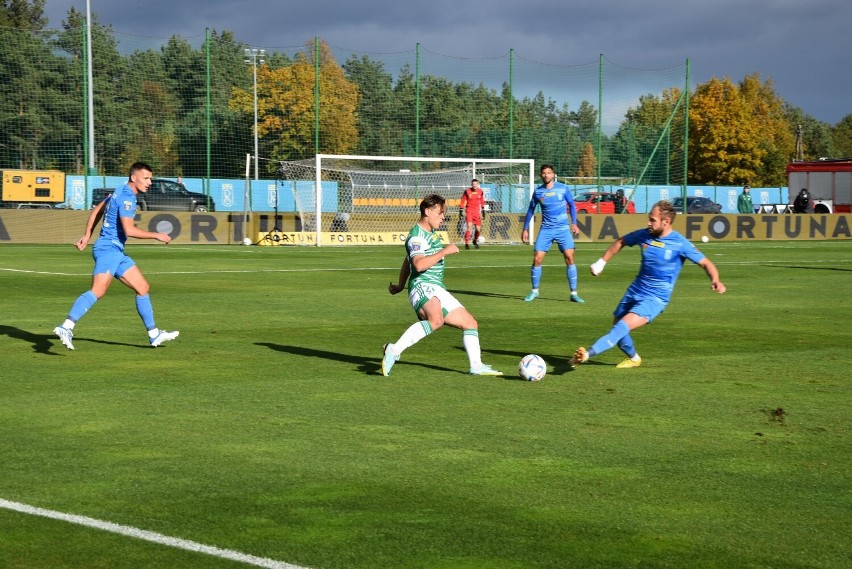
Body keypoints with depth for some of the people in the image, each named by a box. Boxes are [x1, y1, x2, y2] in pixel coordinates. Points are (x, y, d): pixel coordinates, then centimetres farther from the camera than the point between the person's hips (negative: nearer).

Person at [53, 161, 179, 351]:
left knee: (143, 287, 12)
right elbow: (129, 230, -23)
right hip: (108, 249, -11)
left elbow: (96, 211, 26)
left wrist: (87, 235, 28)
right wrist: (157, 235, -15)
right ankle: (66, 327, -34)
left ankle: (154, 335, 18)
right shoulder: (127, 197, -14)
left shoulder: (120, 193, 17)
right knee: (98, 290, -25)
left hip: (117, 252, 11)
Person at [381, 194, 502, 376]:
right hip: (422, 287, -10)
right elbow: (419, 264, -27)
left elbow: (407, 261, 32)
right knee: (436, 319, -39)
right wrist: (444, 251, -22)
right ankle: (394, 350, -36)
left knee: (470, 323, 10)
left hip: (438, 290, 10)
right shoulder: (417, 236, -10)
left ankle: (476, 366, 15)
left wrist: (400, 285, 41)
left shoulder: (431, 234, 20)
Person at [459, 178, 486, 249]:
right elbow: (462, 201, 1)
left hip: (477, 212, 3)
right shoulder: (467, 191, -6)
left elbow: (482, 201, 17)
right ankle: (467, 243, -14)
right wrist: (461, 210, -2)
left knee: (478, 229, 1)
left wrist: (483, 210, 18)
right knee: (469, 226, -19)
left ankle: (475, 241, 29)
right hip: (469, 211, -3)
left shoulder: (480, 192, 4)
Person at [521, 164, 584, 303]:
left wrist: (574, 223, -3)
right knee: (537, 259, -5)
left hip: (563, 228, -1)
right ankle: (534, 291, 13)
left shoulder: (563, 188, -1)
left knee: (569, 257, -12)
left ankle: (574, 293, -5)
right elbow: (531, 210, 14)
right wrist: (525, 229, 12)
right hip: (545, 229, 1)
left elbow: (572, 205, 8)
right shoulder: (537, 192, 3)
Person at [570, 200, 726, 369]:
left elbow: (705, 263, -10)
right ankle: (633, 359, 40)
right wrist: (602, 262, 14)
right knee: (617, 328, 12)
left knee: (623, 326, -25)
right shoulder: (644, 235, -1)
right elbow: (620, 242, 18)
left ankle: (587, 354, -38)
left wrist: (715, 280, -29)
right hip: (634, 291, 6)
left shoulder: (680, 243, -15)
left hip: (655, 298, -6)